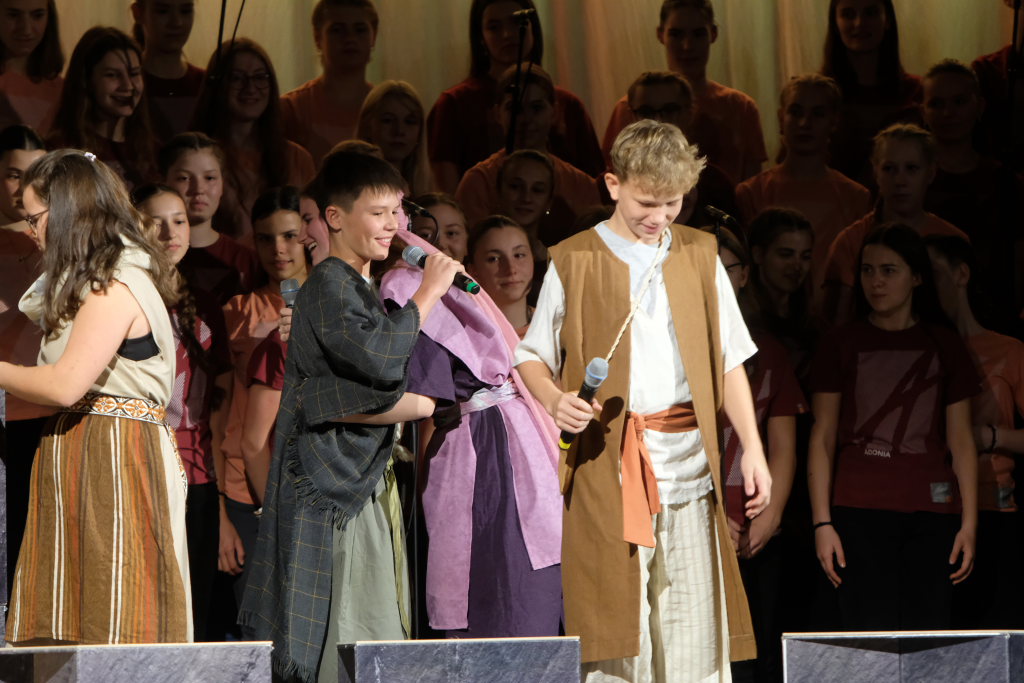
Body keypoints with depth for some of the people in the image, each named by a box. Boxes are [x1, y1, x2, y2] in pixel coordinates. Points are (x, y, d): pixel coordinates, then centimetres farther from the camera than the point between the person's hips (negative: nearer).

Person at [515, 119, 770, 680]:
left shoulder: (700, 255, 13)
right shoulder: (573, 262, 4)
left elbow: (729, 359, 15)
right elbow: (531, 356, 9)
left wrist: (752, 447, 6)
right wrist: (555, 401, -12)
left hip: (688, 460, 3)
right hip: (606, 462, -3)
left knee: (694, 633, 0)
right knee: (616, 632, -6)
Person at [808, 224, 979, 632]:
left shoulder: (944, 346, 12)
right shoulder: (842, 345, 8)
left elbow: (961, 441, 11)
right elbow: (822, 437, 6)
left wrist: (969, 523, 2)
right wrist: (821, 522, -3)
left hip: (931, 511, 1)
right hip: (860, 510, -1)